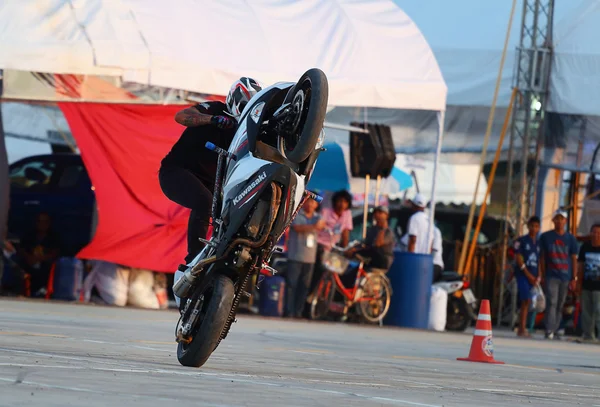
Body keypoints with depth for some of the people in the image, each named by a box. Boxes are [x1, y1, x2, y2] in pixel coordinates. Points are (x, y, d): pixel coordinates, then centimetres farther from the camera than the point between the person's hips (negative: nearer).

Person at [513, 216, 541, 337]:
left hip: (533, 277, 5)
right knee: (527, 300, -16)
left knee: (526, 303, 5)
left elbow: (539, 262, 14)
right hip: (523, 274, -5)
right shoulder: (522, 241, 0)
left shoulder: (539, 244, 15)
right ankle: (523, 329, -17)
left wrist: (538, 277, 0)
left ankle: (521, 330, 8)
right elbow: (519, 259, -6)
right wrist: (528, 274, -10)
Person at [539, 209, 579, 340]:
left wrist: (574, 278, 2)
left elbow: (574, 259, 8)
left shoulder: (570, 238, 9)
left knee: (560, 305, 5)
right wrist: (543, 276, 3)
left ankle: (555, 331, 12)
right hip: (551, 276, -2)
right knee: (552, 302, -14)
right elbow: (542, 257, 8)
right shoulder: (545, 237, 6)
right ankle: (549, 331, -20)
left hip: (566, 276, 2)